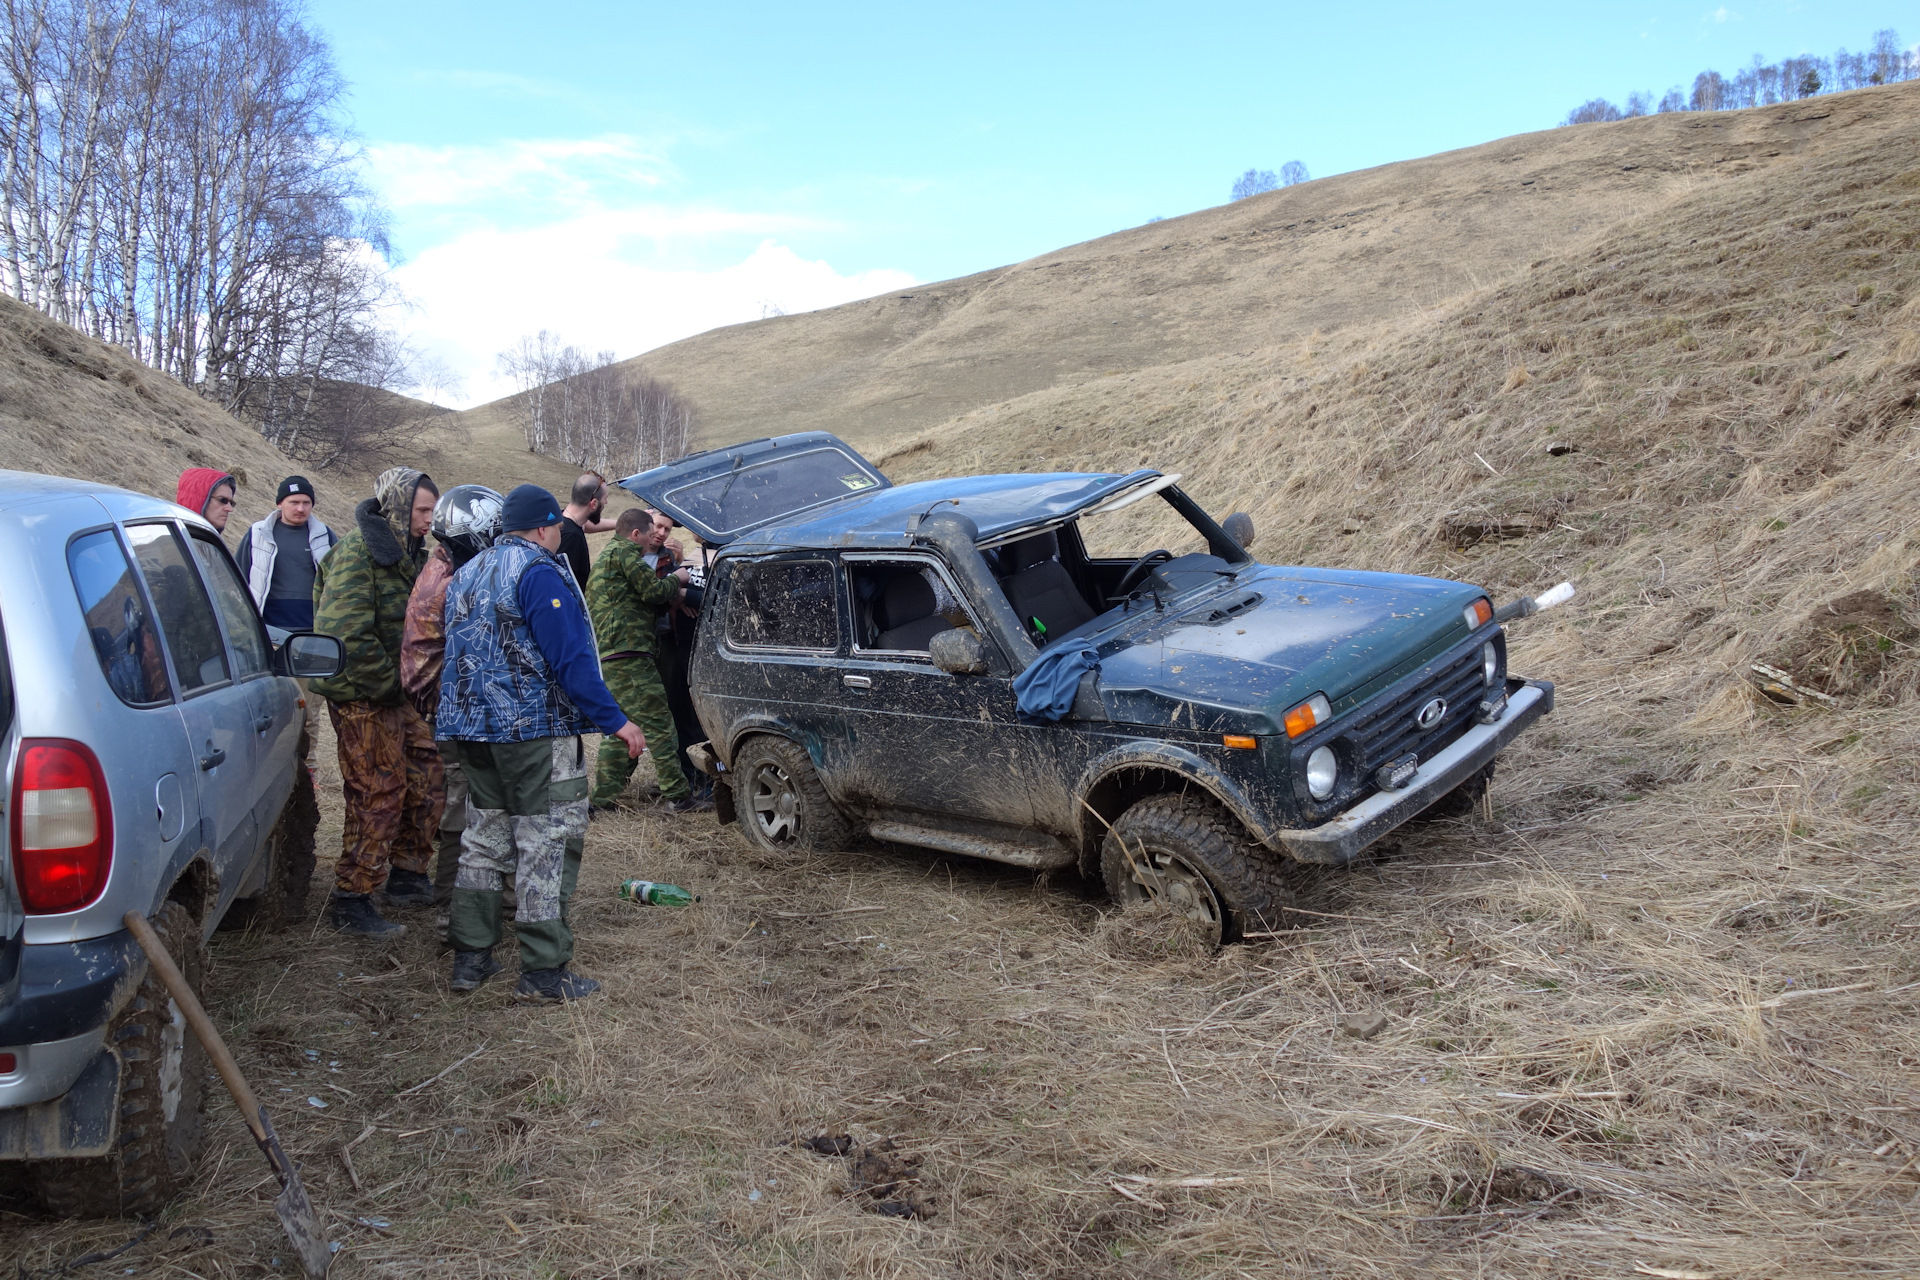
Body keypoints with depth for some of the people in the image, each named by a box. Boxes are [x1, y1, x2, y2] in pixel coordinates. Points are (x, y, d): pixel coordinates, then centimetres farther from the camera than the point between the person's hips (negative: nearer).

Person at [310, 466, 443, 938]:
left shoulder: (405, 550, 14)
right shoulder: (357, 553, -16)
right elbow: (348, 633, -25)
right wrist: (388, 684, -18)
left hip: (397, 691, 9)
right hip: (363, 696, -9)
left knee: (426, 775, 13)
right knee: (378, 794, -5)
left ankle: (406, 875, 27)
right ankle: (350, 899, 6)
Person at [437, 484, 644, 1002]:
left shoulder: (466, 575, 17)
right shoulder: (540, 573, -12)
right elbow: (571, 660, -19)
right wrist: (616, 722, -18)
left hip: (472, 728, 9)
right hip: (534, 728, -9)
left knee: (484, 838, 16)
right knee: (547, 843, -4)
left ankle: (470, 958, 21)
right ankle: (543, 972, -1)